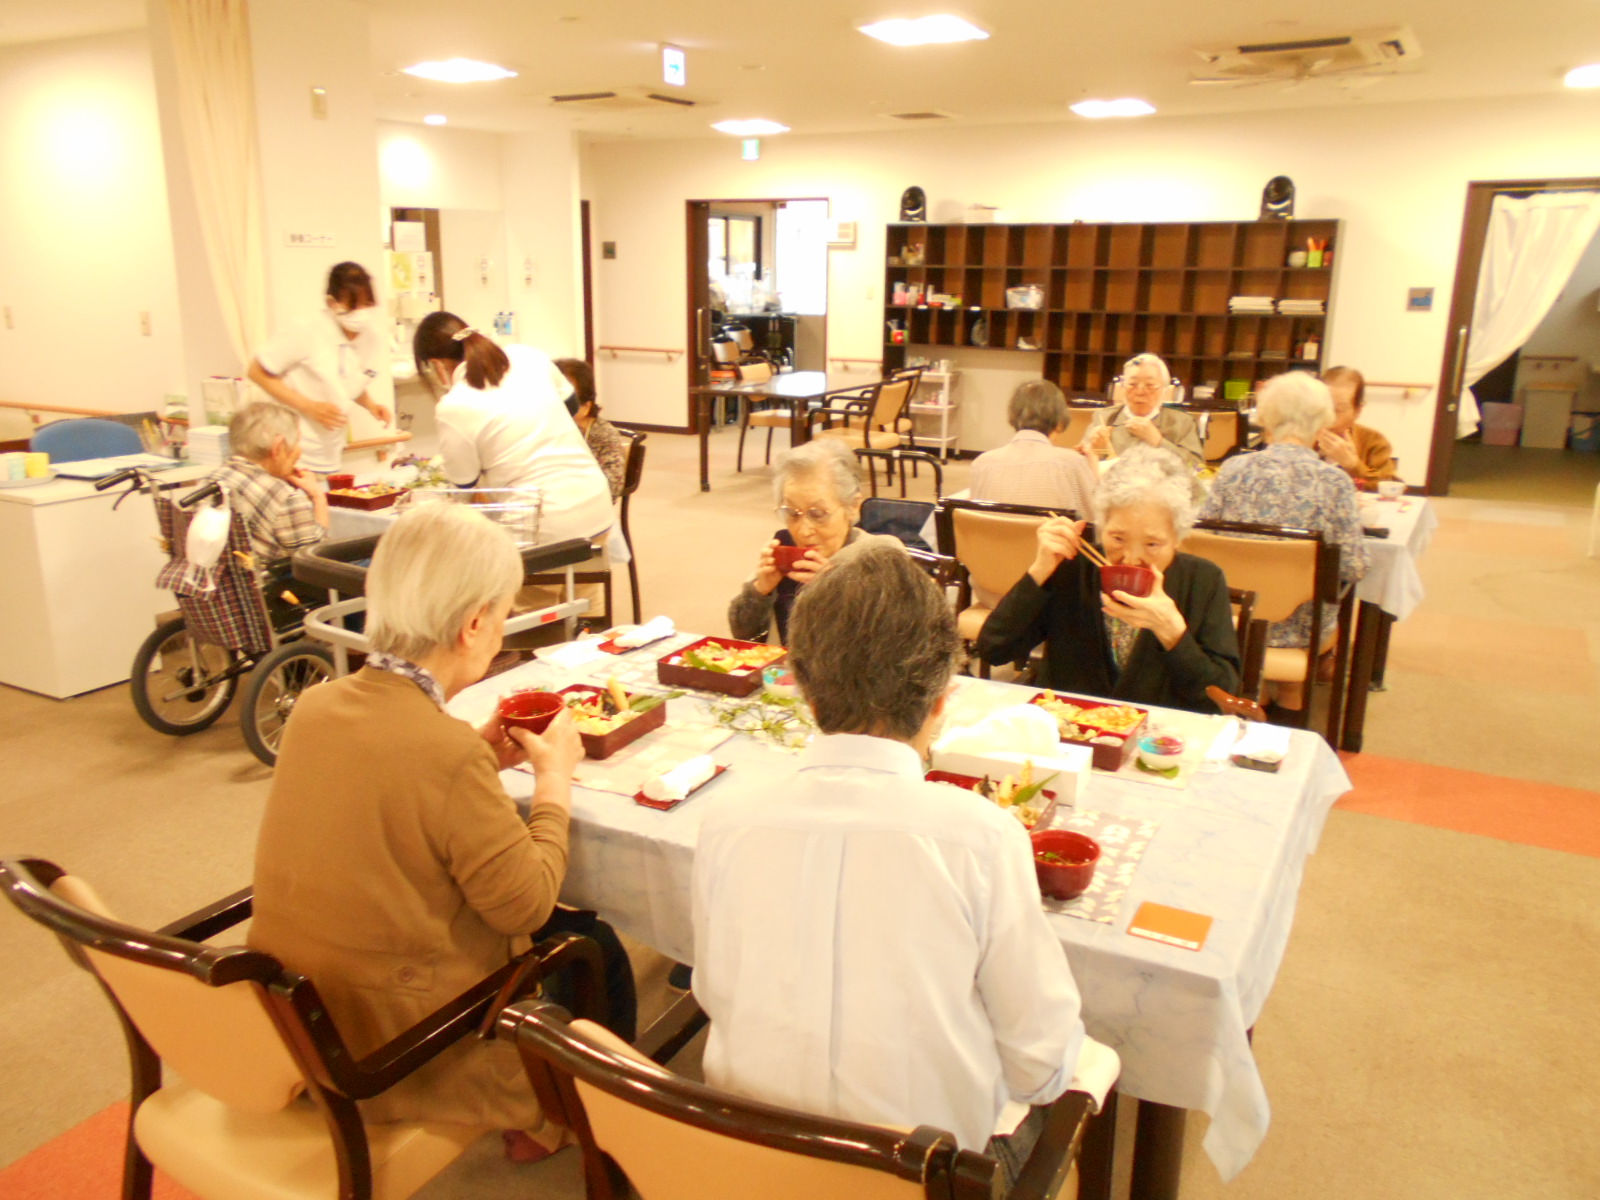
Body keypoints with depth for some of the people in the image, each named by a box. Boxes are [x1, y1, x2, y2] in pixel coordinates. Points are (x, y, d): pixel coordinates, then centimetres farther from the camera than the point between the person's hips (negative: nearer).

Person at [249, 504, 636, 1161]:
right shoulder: (447, 751, -30)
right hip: (393, 1054, -7)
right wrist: (555, 776, -7)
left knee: (557, 926, 24)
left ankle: (534, 1116, 43)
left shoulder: (314, 706, -7)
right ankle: (554, 1125, 37)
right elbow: (527, 903, -19)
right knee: (594, 947, 14)